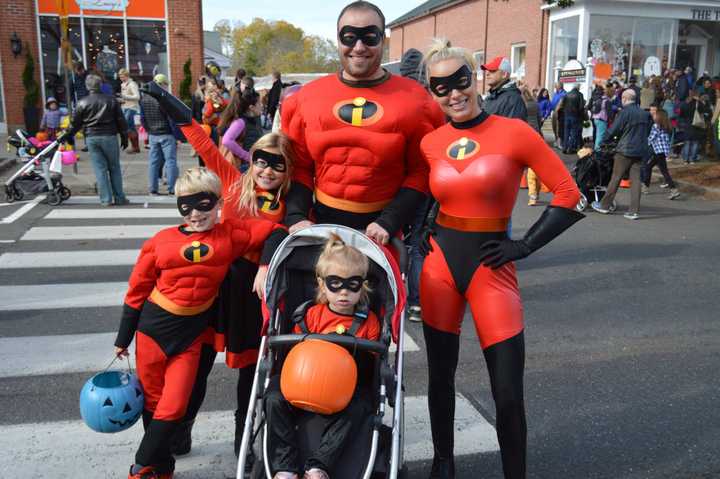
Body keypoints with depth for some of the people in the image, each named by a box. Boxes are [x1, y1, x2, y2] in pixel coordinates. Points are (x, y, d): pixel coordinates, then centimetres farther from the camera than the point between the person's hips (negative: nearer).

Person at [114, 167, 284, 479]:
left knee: (173, 408, 3)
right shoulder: (162, 241, -9)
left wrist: (265, 268, -18)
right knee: (152, 401, 13)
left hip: (191, 335, 0)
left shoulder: (229, 235, -8)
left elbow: (272, 231, -4)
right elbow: (137, 289, -1)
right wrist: (123, 338, 6)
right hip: (152, 330, 0)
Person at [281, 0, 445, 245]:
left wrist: (390, 223, -13)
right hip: (320, 223, 2)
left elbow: (421, 170, -5)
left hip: (380, 229, -2)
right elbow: (298, 165, 6)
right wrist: (296, 216, -7)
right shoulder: (308, 97, 2)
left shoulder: (413, 99, -5)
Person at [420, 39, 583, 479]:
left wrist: (524, 246, -9)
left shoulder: (514, 132, -7)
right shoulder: (430, 142, 3)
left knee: (509, 393, -1)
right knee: (440, 375, 14)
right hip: (439, 262, 3)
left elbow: (569, 196, -6)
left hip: (492, 266, -3)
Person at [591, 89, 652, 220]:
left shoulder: (624, 112, -10)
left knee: (616, 178, 3)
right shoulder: (645, 114, 9)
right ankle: (634, 211, 2)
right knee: (635, 179, 4)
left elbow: (613, 130, -7)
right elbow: (648, 132, 15)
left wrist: (604, 141, 7)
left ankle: (604, 205, 12)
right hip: (640, 151, 5)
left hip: (625, 150, -5)